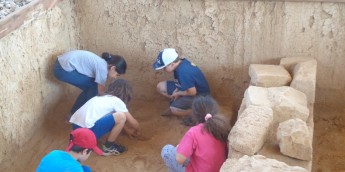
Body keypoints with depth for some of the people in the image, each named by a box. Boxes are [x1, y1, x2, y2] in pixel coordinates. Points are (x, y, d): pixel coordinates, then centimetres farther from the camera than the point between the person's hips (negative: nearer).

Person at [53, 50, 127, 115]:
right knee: (94, 86, -3)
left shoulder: (101, 63, 13)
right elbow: (101, 92, -8)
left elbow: (99, 91, 19)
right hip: (64, 69, -10)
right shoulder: (102, 68, -15)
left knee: (89, 88, 15)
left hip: (62, 64, 10)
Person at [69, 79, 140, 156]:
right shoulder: (117, 101, 2)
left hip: (75, 127, 9)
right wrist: (138, 131, 32)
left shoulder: (102, 97, 24)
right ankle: (108, 147, 4)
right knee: (121, 116, -9)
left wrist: (127, 129, 48)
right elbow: (133, 123, 11)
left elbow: (115, 121, 40)